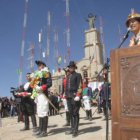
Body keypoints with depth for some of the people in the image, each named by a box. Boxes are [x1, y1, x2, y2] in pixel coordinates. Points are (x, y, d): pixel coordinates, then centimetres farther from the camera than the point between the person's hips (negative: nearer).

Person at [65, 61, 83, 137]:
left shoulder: (78, 75, 2)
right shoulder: (68, 77, 21)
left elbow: (80, 86, -7)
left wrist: (78, 95, -17)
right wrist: (66, 95, 18)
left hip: (75, 96, -6)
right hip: (69, 97, 7)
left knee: (75, 113, -5)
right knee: (71, 113, 9)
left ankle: (75, 130, 1)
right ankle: (72, 129, 17)